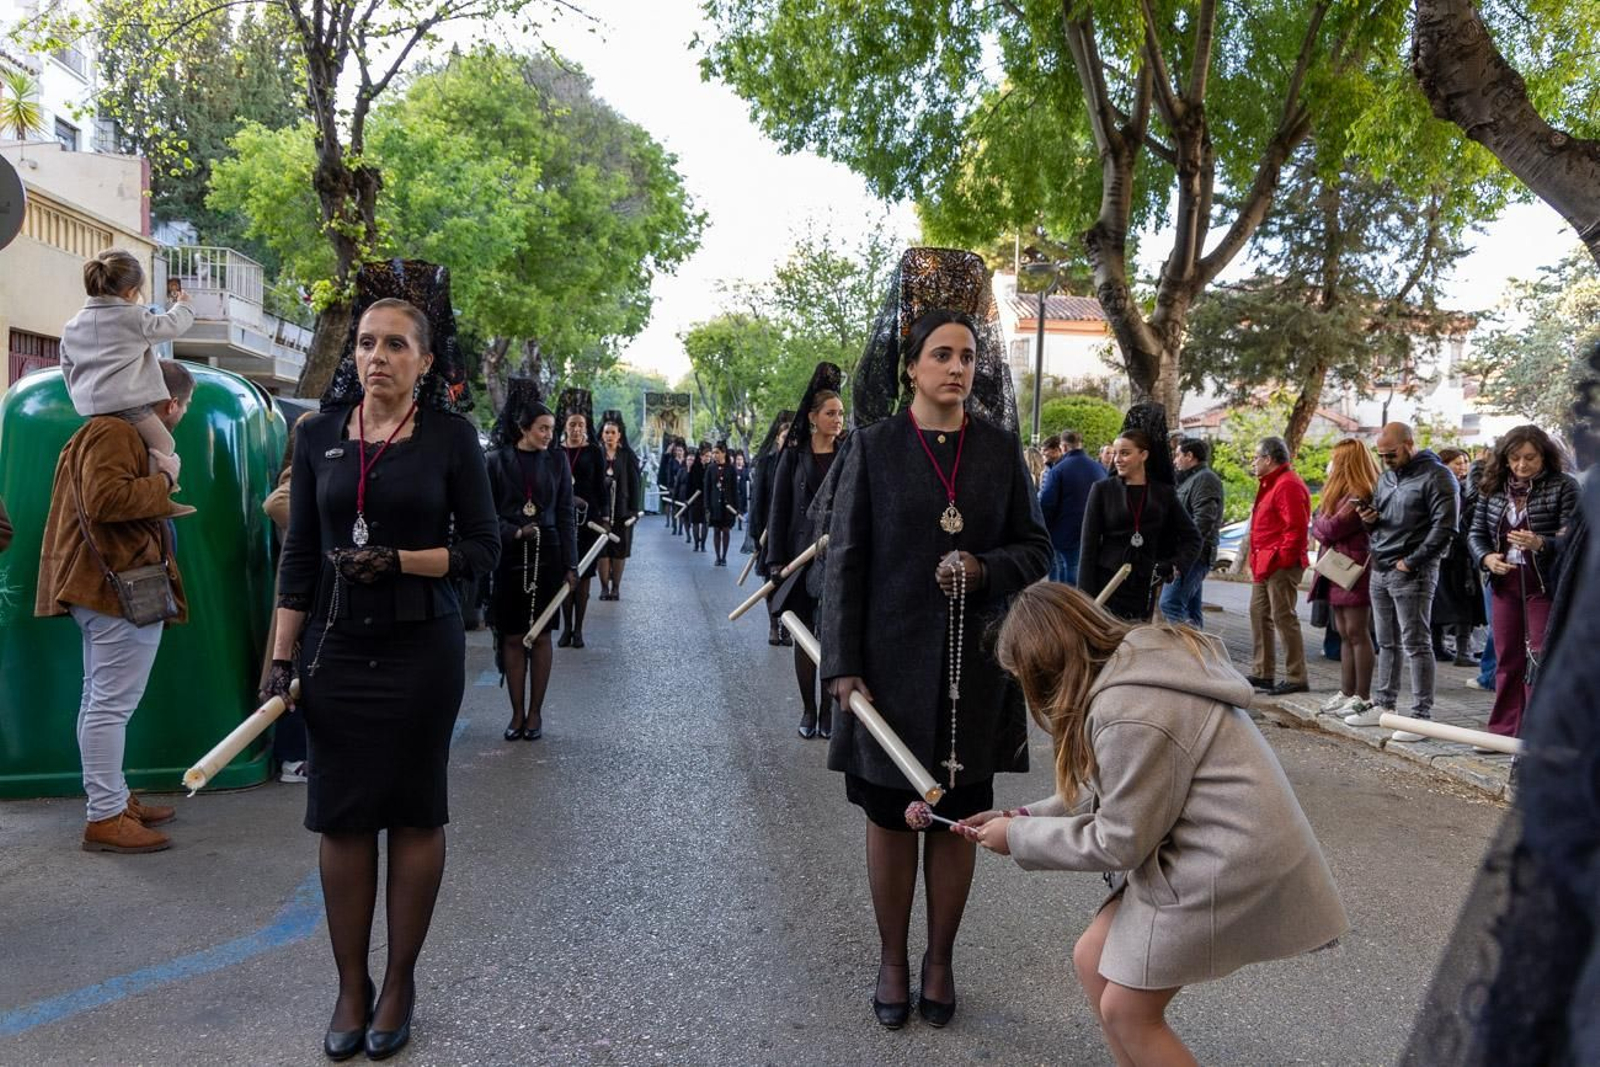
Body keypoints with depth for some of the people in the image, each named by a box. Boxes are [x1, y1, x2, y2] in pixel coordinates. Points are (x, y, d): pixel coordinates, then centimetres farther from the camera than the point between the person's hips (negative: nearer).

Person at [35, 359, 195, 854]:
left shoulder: (109, 429, 19)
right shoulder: (115, 434, -15)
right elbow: (105, 499, -27)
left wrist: (160, 495, 15)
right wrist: (162, 484, -16)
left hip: (103, 586, 11)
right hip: (122, 588, -11)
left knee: (101, 699, 16)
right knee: (112, 704, -8)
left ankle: (113, 798, 27)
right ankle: (106, 819, -3)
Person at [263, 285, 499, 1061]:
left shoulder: (450, 436, -3)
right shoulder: (320, 436, 4)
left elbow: (483, 546, -4)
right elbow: (299, 555, 5)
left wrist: (398, 560, -19)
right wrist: (281, 659, 1)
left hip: (421, 649, -2)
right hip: (335, 649, 3)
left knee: (415, 813, 7)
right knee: (341, 817, 6)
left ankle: (400, 981, 22)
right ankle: (350, 987, 21)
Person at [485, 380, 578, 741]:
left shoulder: (556, 463, 5)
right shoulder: (497, 461, 0)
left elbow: (566, 517, 4)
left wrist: (570, 565, -1)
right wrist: (515, 532, -16)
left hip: (547, 556, 1)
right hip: (509, 558, -1)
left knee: (540, 635, 4)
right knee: (513, 637, 3)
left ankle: (535, 713, 12)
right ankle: (517, 713, 11)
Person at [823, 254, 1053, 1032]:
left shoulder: (1000, 449, 3)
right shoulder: (875, 448, -2)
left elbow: (1035, 549, 7)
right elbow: (845, 558, -3)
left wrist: (985, 570, -15)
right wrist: (844, 664, -9)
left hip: (974, 667, 2)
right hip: (893, 662, -1)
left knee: (958, 816, 10)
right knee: (890, 815, 9)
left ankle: (940, 960, 27)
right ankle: (892, 960, 25)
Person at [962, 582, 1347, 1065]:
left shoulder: (1129, 715, -27)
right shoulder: (1135, 663, 3)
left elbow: (1118, 842, -17)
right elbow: (1112, 796, 11)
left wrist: (1018, 838, -5)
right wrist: (1023, 817, 7)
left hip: (1230, 866, -10)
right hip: (1197, 850, 10)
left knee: (1126, 1010, 3)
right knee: (1093, 961, 13)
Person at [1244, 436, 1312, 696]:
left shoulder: (1288, 485, -15)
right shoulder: (1272, 484, 19)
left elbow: (1296, 526, -23)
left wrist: (1283, 557, -21)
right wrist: (1256, 559, 18)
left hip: (1280, 565, -11)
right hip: (1265, 564, 11)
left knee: (1283, 617, -9)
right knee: (1259, 613, 15)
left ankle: (1296, 678, -4)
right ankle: (1263, 673, 23)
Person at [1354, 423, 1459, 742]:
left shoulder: (1436, 476, -9)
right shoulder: (1387, 477, 17)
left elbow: (1444, 528, -15)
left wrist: (1412, 561, -15)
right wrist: (1370, 519, 3)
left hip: (1412, 573, -8)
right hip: (1380, 572, 8)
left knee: (1416, 645, -5)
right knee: (1386, 644, 14)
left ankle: (1422, 716, -1)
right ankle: (1383, 705, 23)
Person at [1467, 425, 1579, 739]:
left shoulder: (1563, 486, -7)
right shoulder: (1494, 488, 6)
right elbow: (1477, 532, 12)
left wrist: (1540, 543, -31)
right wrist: (1487, 558, -8)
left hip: (1546, 586, -5)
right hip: (1505, 584, 5)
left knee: (1541, 660, -6)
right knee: (1508, 660, 11)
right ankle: (1505, 732, 21)